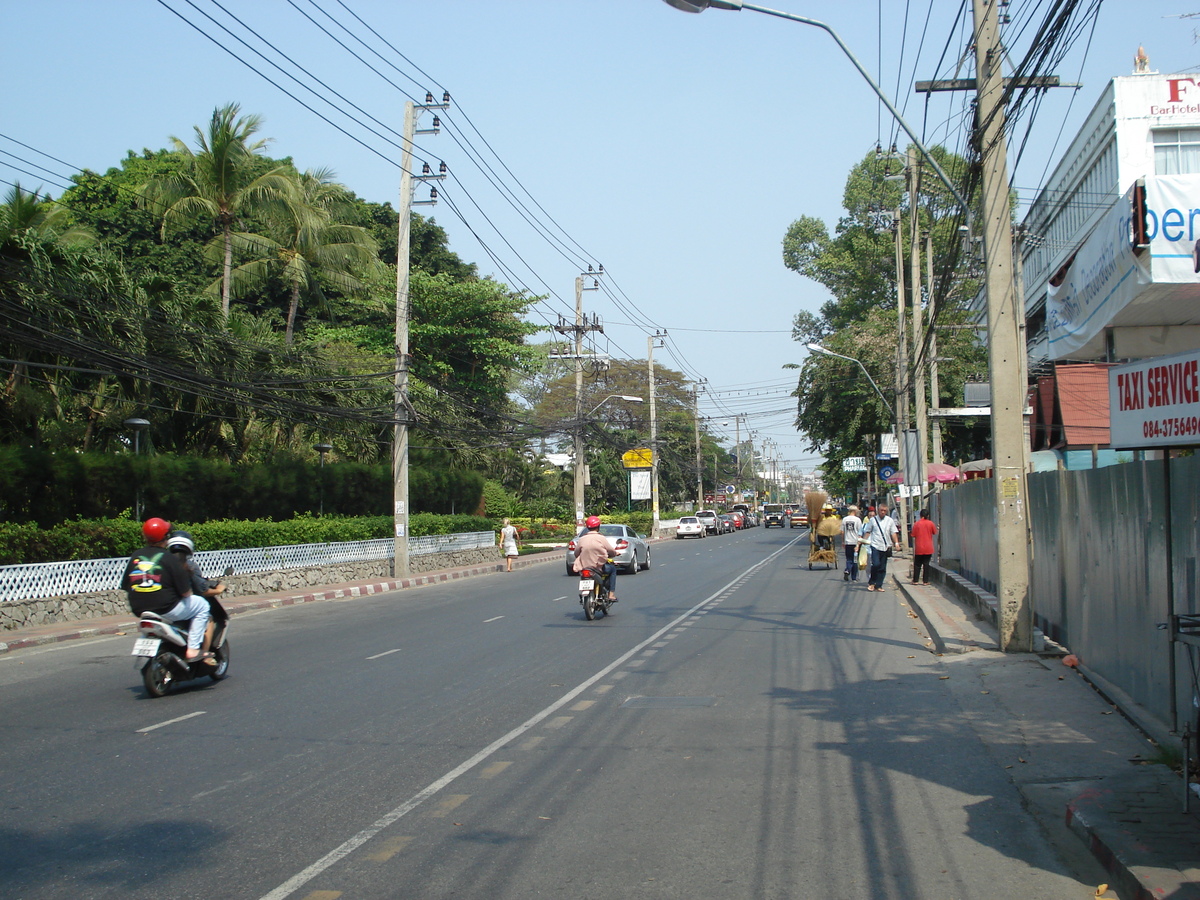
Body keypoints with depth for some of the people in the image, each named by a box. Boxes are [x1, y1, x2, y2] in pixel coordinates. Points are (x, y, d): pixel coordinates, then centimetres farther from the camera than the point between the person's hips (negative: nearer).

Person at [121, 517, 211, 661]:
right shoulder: (169, 558, -12)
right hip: (166, 610, -7)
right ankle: (193, 649, 5)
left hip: (139, 610, 7)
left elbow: (125, 587, 7)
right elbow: (185, 592, -12)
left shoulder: (135, 557, 3)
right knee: (201, 605, 13)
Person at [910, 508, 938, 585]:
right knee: (926, 564, 4)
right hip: (928, 549, 0)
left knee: (917, 564, 10)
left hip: (919, 548, 0)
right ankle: (925, 581, 3)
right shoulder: (930, 523, -4)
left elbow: (914, 536, -1)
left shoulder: (916, 524, -4)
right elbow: (935, 532, 10)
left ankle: (915, 580, 9)